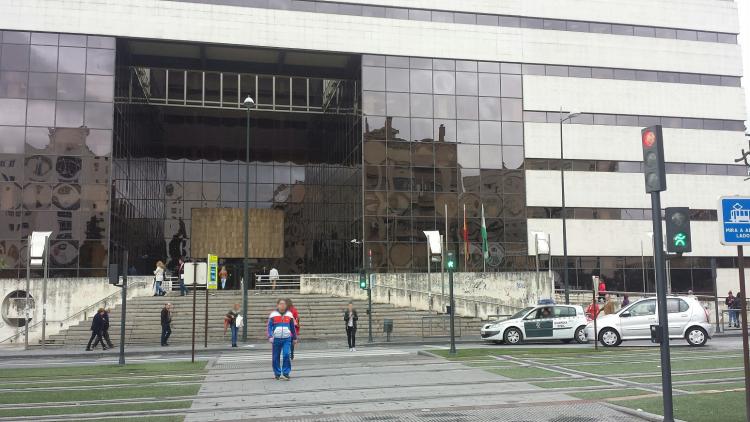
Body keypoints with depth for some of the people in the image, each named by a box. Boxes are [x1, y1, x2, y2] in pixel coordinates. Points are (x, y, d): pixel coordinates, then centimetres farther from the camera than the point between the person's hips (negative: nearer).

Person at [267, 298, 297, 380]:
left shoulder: (289, 314, 7)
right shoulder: (273, 315, 1)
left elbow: (292, 327, 15)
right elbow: (269, 326, -2)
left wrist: (294, 338, 18)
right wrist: (270, 336, -16)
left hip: (287, 339, 0)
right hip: (276, 339, 0)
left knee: (286, 355, -14)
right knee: (276, 357, 6)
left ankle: (286, 373, -4)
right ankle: (277, 373, 21)